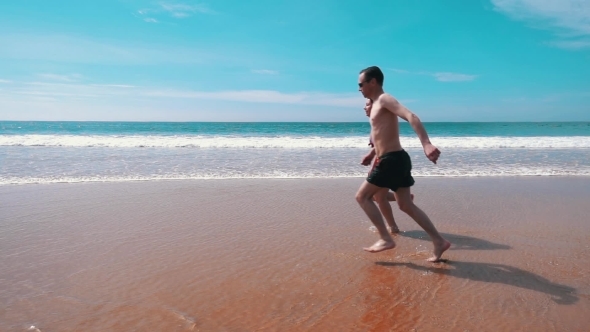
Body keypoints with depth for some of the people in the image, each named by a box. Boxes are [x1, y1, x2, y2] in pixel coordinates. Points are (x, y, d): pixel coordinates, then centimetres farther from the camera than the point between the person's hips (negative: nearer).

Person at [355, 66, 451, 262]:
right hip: (394, 159, 10)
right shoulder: (377, 104, 20)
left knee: (362, 196, -2)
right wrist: (373, 155, 40)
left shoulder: (384, 99, -9)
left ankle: (386, 239, 0)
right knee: (406, 205, 10)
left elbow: (411, 117, -25)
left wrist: (426, 144, -37)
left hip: (392, 160, -10)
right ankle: (439, 242, 12)